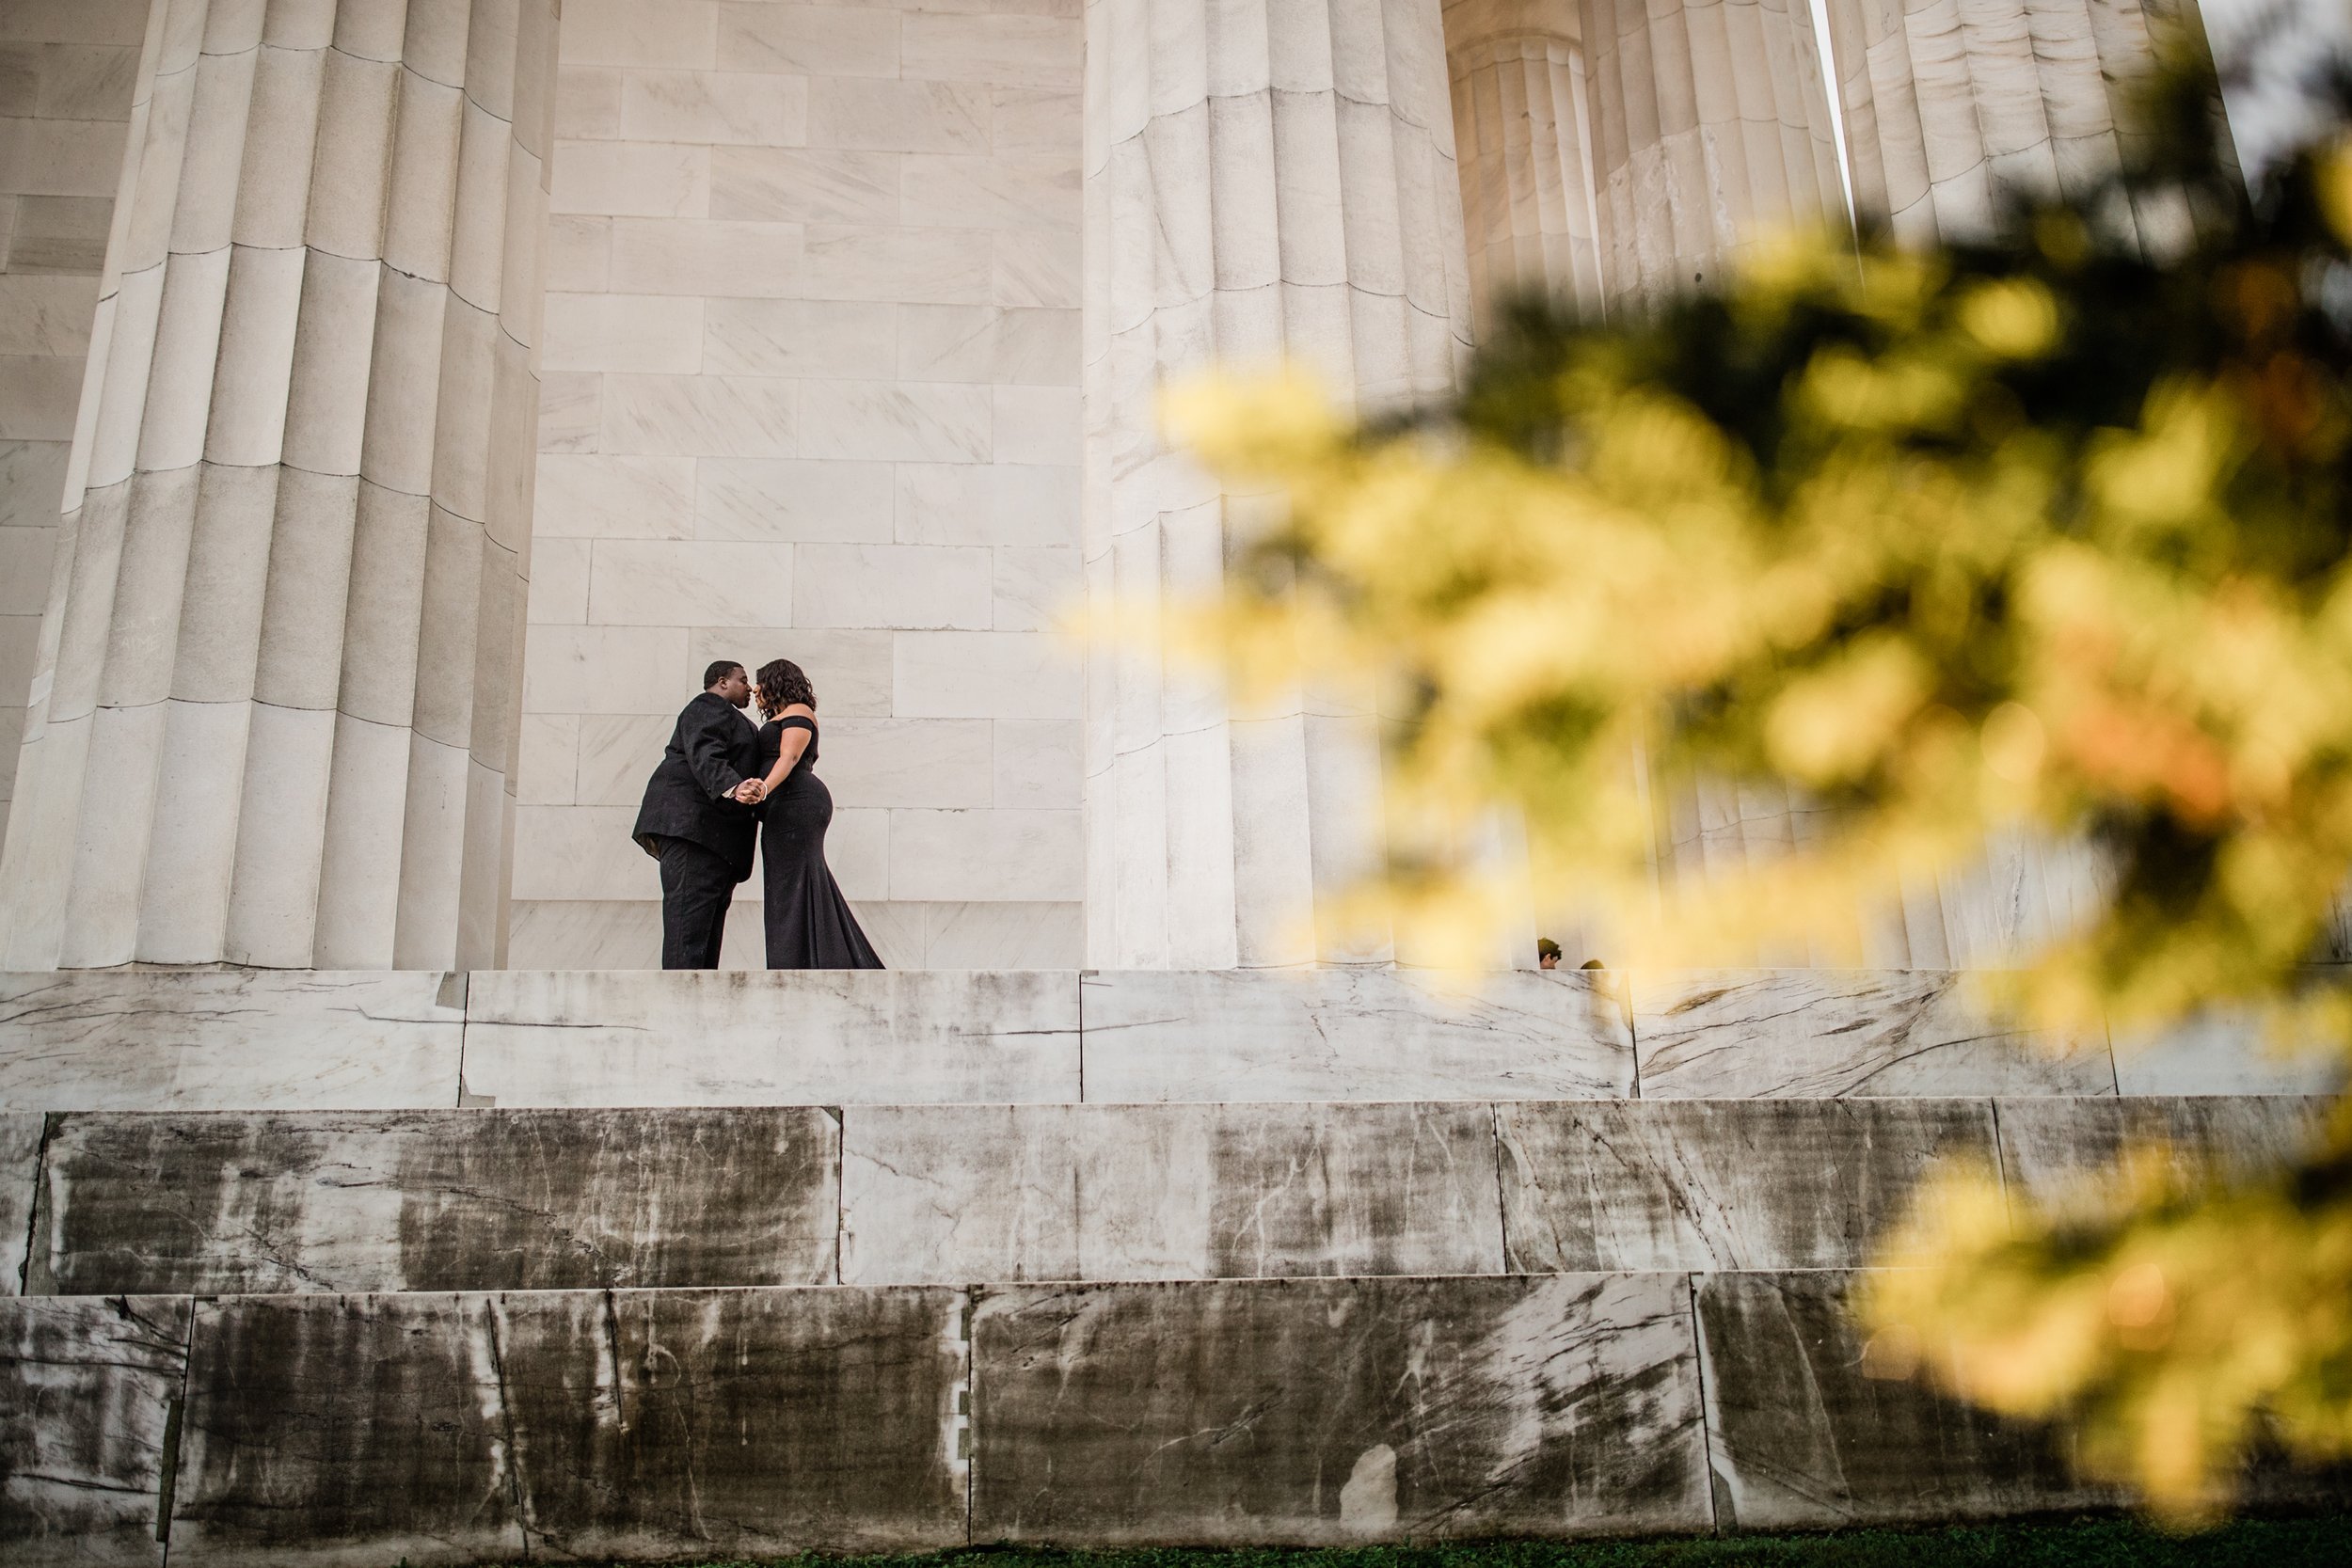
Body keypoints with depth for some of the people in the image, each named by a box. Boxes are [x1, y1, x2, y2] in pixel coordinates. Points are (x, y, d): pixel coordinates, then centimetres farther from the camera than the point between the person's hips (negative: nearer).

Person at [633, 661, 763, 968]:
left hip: (714, 836, 11)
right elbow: (705, 757, -20)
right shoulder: (709, 707, -1)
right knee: (690, 908, -19)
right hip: (691, 820, -11)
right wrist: (731, 787, -37)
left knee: (710, 916, 2)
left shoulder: (727, 718, 34)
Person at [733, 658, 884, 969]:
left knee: (793, 888, -14)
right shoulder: (779, 722, 31)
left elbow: (789, 757, -17)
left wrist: (764, 788, -32)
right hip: (787, 810, 9)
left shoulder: (797, 712, 0)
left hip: (797, 803, -9)